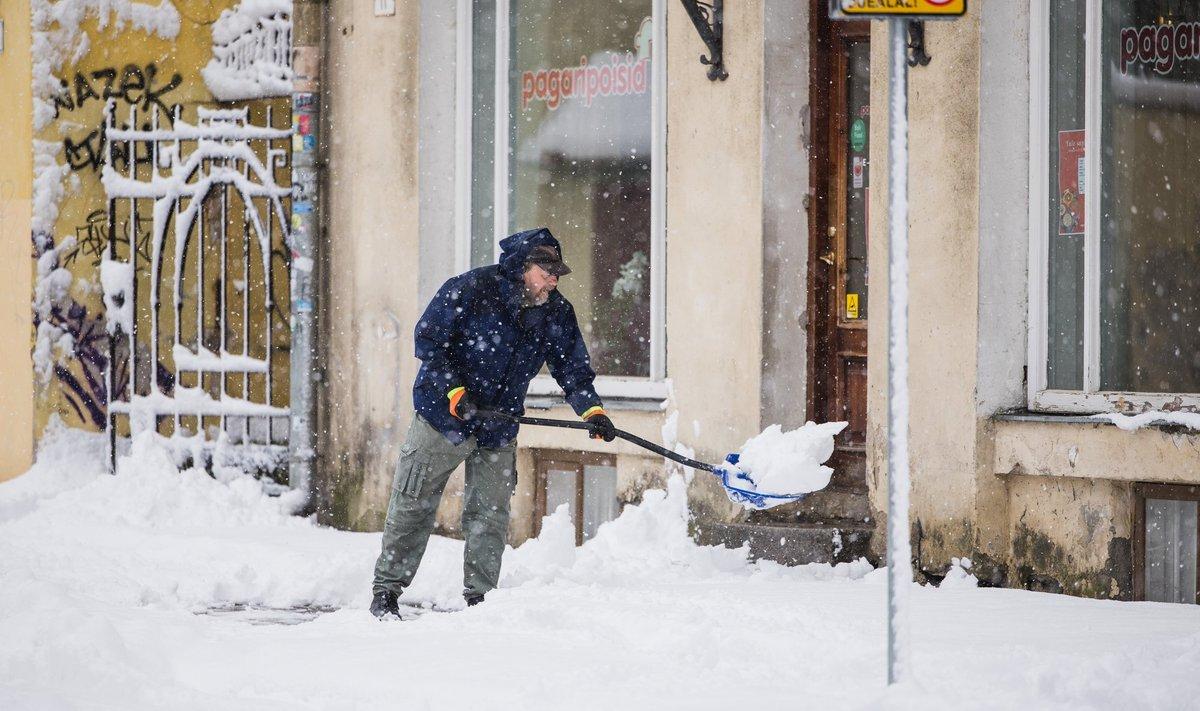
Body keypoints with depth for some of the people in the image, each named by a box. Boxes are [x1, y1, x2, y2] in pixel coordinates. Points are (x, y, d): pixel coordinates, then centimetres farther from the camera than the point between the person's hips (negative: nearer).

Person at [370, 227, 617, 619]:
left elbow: (573, 368, 4)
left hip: (498, 429, 4)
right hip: (443, 415, -4)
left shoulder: (557, 314, -2)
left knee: (491, 514, 5)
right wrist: (454, 391, -22)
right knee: (413, 507, 1)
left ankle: (479, 596, 15)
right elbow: (428, 341, -14)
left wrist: (592, 411, -12)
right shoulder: (470, 290, -18)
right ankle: (386, 590, 10)